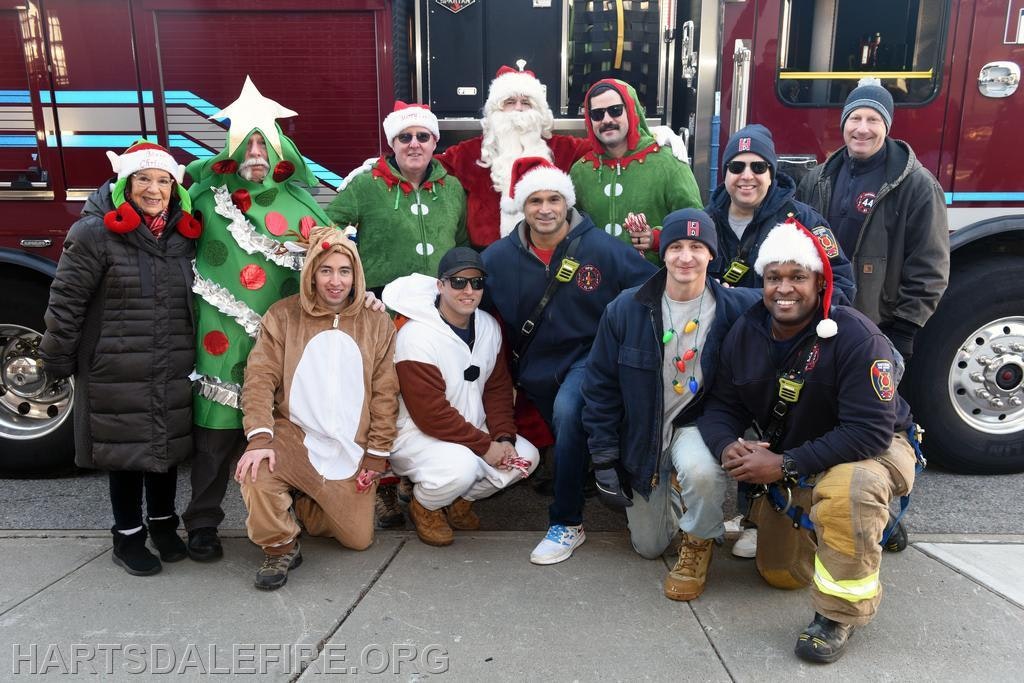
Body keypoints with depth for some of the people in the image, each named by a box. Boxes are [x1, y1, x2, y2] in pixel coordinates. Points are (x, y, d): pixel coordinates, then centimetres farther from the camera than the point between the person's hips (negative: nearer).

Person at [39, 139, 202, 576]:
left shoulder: (185, 236, 8)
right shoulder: (94, 233, -9)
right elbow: (65, 302, -7)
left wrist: (196, 356, 13)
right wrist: (57, 359, -4)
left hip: (174, 374, 5)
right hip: (117, 373, -4)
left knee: (169, 445, 14)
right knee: (125, 451, 7)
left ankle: (163, 523, 34)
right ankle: (128, 536, 25)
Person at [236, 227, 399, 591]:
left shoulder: (377, 322, 2)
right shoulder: (282, 316, -1)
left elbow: (385, 394, 2)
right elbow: (260, 379, -7)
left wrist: (376, 456, 0)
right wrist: (259, 437, -21)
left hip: (350, 452, 2)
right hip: (294, 438, -1)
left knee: (359, 539, 2)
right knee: (256, 476, -32)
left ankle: (305, 504, 32)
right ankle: (280, 548, -2)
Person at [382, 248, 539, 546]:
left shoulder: (489, 327, 1)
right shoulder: (417, 336, -22)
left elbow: (498, 389, 5)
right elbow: (430, 414, -24)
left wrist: (504, 437, -11)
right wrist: (485, 445, -21)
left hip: (473, 431, 7)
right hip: (418, 435, -7)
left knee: (526, 456, -9)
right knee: (462, 466, -34)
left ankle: (461, 500, 14)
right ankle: (424, 505, 1)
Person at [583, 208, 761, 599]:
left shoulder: (737, 307, -15)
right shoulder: (626, 309, -13)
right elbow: (600, 386, -6)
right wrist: (604, 460, -7)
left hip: (699, 424, -1)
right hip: (642, 436, 2)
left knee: (701, 470, -38)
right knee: (648, 547, 11)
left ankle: (698, 543, -4)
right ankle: (670, 492, 44)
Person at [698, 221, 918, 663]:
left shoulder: (855, 336, -28)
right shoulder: (744, 334, -11)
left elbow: (870, 431, -32)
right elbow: (722, 406, -6)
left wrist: (785, 465, -35)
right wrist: (727, 446, -29)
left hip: (873, 451, -5)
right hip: (789, 465, 6)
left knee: (847, 490, -42)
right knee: (780, 574, 14)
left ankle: (839, 614, -18)